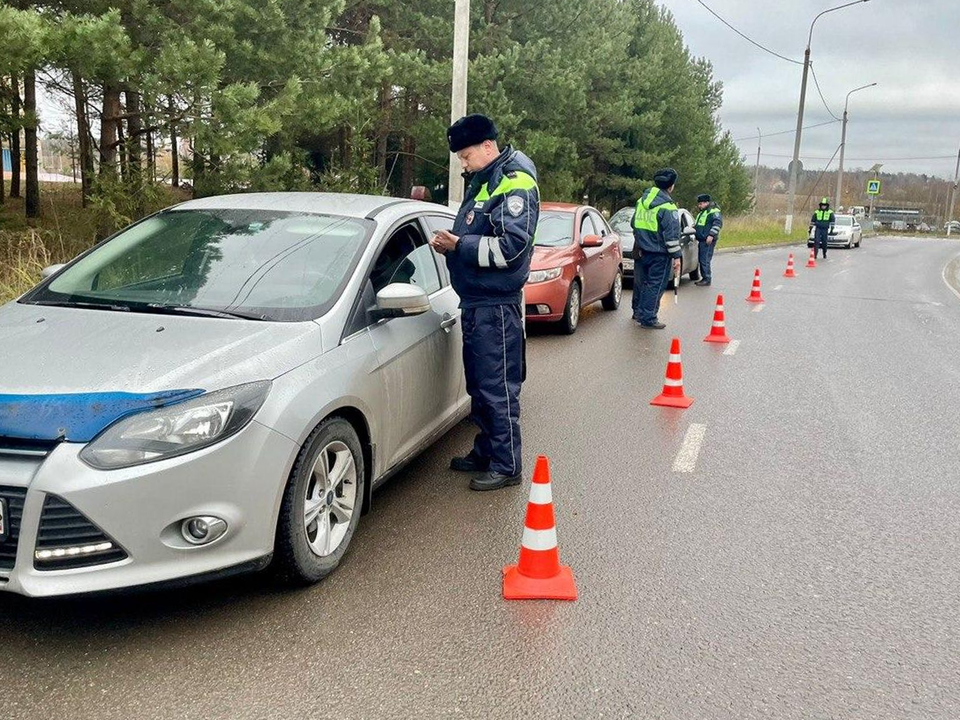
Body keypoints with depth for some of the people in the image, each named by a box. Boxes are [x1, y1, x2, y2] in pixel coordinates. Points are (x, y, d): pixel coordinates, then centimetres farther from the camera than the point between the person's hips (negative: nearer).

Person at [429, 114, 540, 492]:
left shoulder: (515, 184, -14)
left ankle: (507, 465, 7)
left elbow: (511, 246, -22)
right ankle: (485, 452, 30)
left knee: (498, 388, -3)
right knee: (478, 384, 17)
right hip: (475, 301, 10)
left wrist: (459, 245, -19)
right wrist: (450, 243, 5)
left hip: (497, 304, -10)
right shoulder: (482, 181, 16)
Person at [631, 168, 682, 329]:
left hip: (642, 251, 7)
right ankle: (648, 319, 0)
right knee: (655, 286, -1)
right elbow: (671, 235, -17)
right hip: (659, 254, -7)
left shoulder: (642, 201, 7)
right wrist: (676, 257, -13)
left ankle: (638, 311, 33)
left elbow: (635, 225, 18)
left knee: (641, 282, 19)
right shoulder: (667, 207, -17)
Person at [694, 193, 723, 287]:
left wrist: (711, 235, -25)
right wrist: (695, 225, 18)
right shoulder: (702, 212, 22)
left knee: (705, 260, -10)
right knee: (701, 260, 12)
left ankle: (707, 279, -6)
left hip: (708, 241, -10)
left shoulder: (714, 212, -10)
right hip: (701, 240, 10)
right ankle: (704, 278, 19)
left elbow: (718, 223, -20)